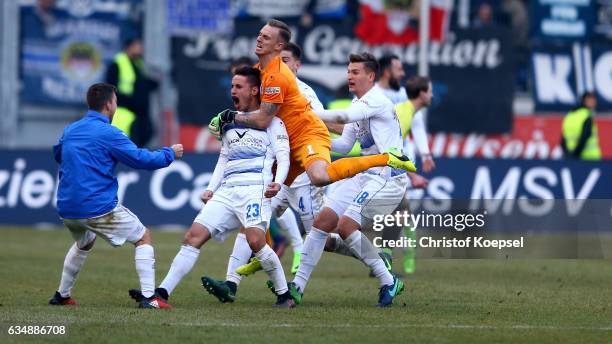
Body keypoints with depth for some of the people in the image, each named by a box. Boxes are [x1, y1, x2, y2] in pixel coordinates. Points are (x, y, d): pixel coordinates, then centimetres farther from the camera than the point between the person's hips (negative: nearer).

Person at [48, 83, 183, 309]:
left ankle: (62, 295, 33)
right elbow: (141, 160, -10)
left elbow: (58, 155, 31)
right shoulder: (108, 133, -11)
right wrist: (170, 154, 6)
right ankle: (148, 297, -6)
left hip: (67, 208, 7)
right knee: (143, 238, 7)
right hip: (98, 208, -7)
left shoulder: (70, 130, 10)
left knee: (84, 243, 35)